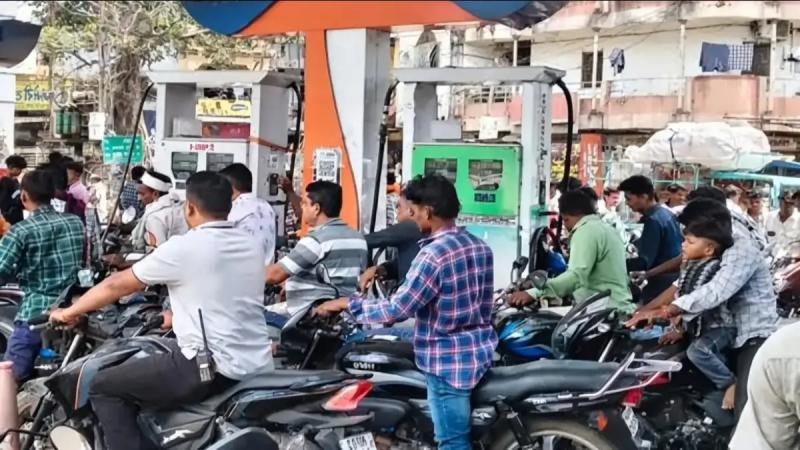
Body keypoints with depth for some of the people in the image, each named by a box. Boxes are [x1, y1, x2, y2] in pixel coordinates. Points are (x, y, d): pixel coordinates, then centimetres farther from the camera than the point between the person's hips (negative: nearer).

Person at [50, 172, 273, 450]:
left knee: (104, 388, 4)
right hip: (258, 367, 8)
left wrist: (69, 312, 16)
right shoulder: (251, 245, 9)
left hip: (213, 369, -8)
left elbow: (118, 285, 1)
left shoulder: (183, 248, -10)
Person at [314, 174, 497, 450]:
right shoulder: (480, 247, 6)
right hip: (479, 351, 9)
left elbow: (397, 309, -20)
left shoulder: (433, 254, -20)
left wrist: (348, 304, -7)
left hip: (446, 360, -9)